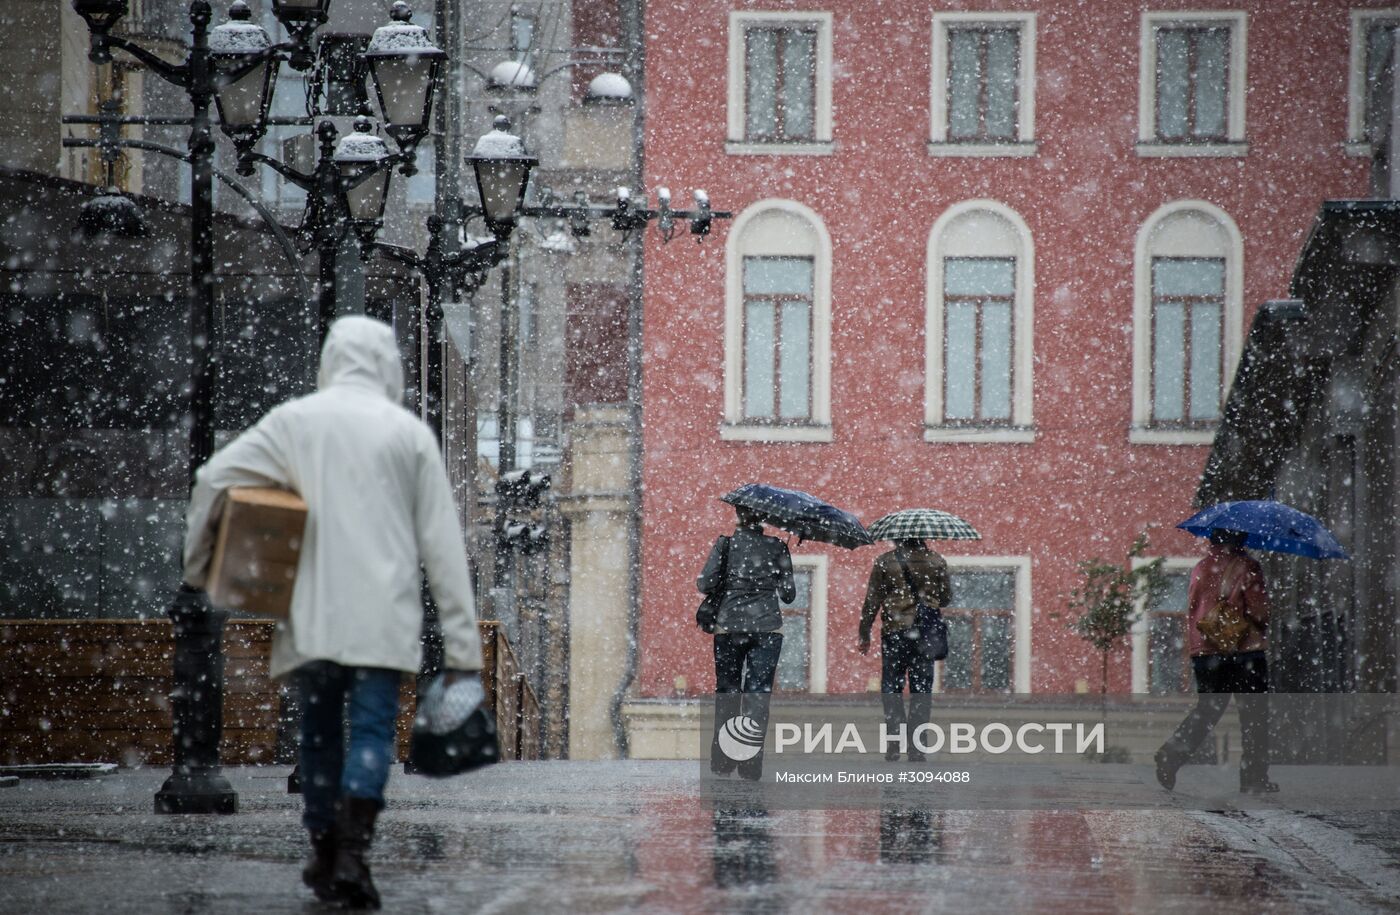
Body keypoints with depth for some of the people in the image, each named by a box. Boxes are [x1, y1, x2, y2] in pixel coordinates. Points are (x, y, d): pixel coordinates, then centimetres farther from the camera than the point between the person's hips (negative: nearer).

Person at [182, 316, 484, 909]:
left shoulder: (293, 420, 4)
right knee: (372, 727, -4)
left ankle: (325, 853, 21)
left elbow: (214, 477, -2)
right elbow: (442, 542, 1)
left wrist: (198, 565, 14)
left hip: (311, 615, 2)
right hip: (384, 616, -2)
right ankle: (351, 851, -20)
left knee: (320, 728, 15)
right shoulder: (409, 432, 2)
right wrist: (461, 641, 3)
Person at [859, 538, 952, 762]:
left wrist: (864, 635, 6)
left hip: (894, 632, -1)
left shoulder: (885, 562, -4)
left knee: (891, 687, 7)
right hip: (926, 634, 1)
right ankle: (916, 749, 1)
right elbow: (946, 598, 10)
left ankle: (893, 749, -1)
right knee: (921, 688, 5)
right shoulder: (937, 562, 1)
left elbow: (872, 601, -2)